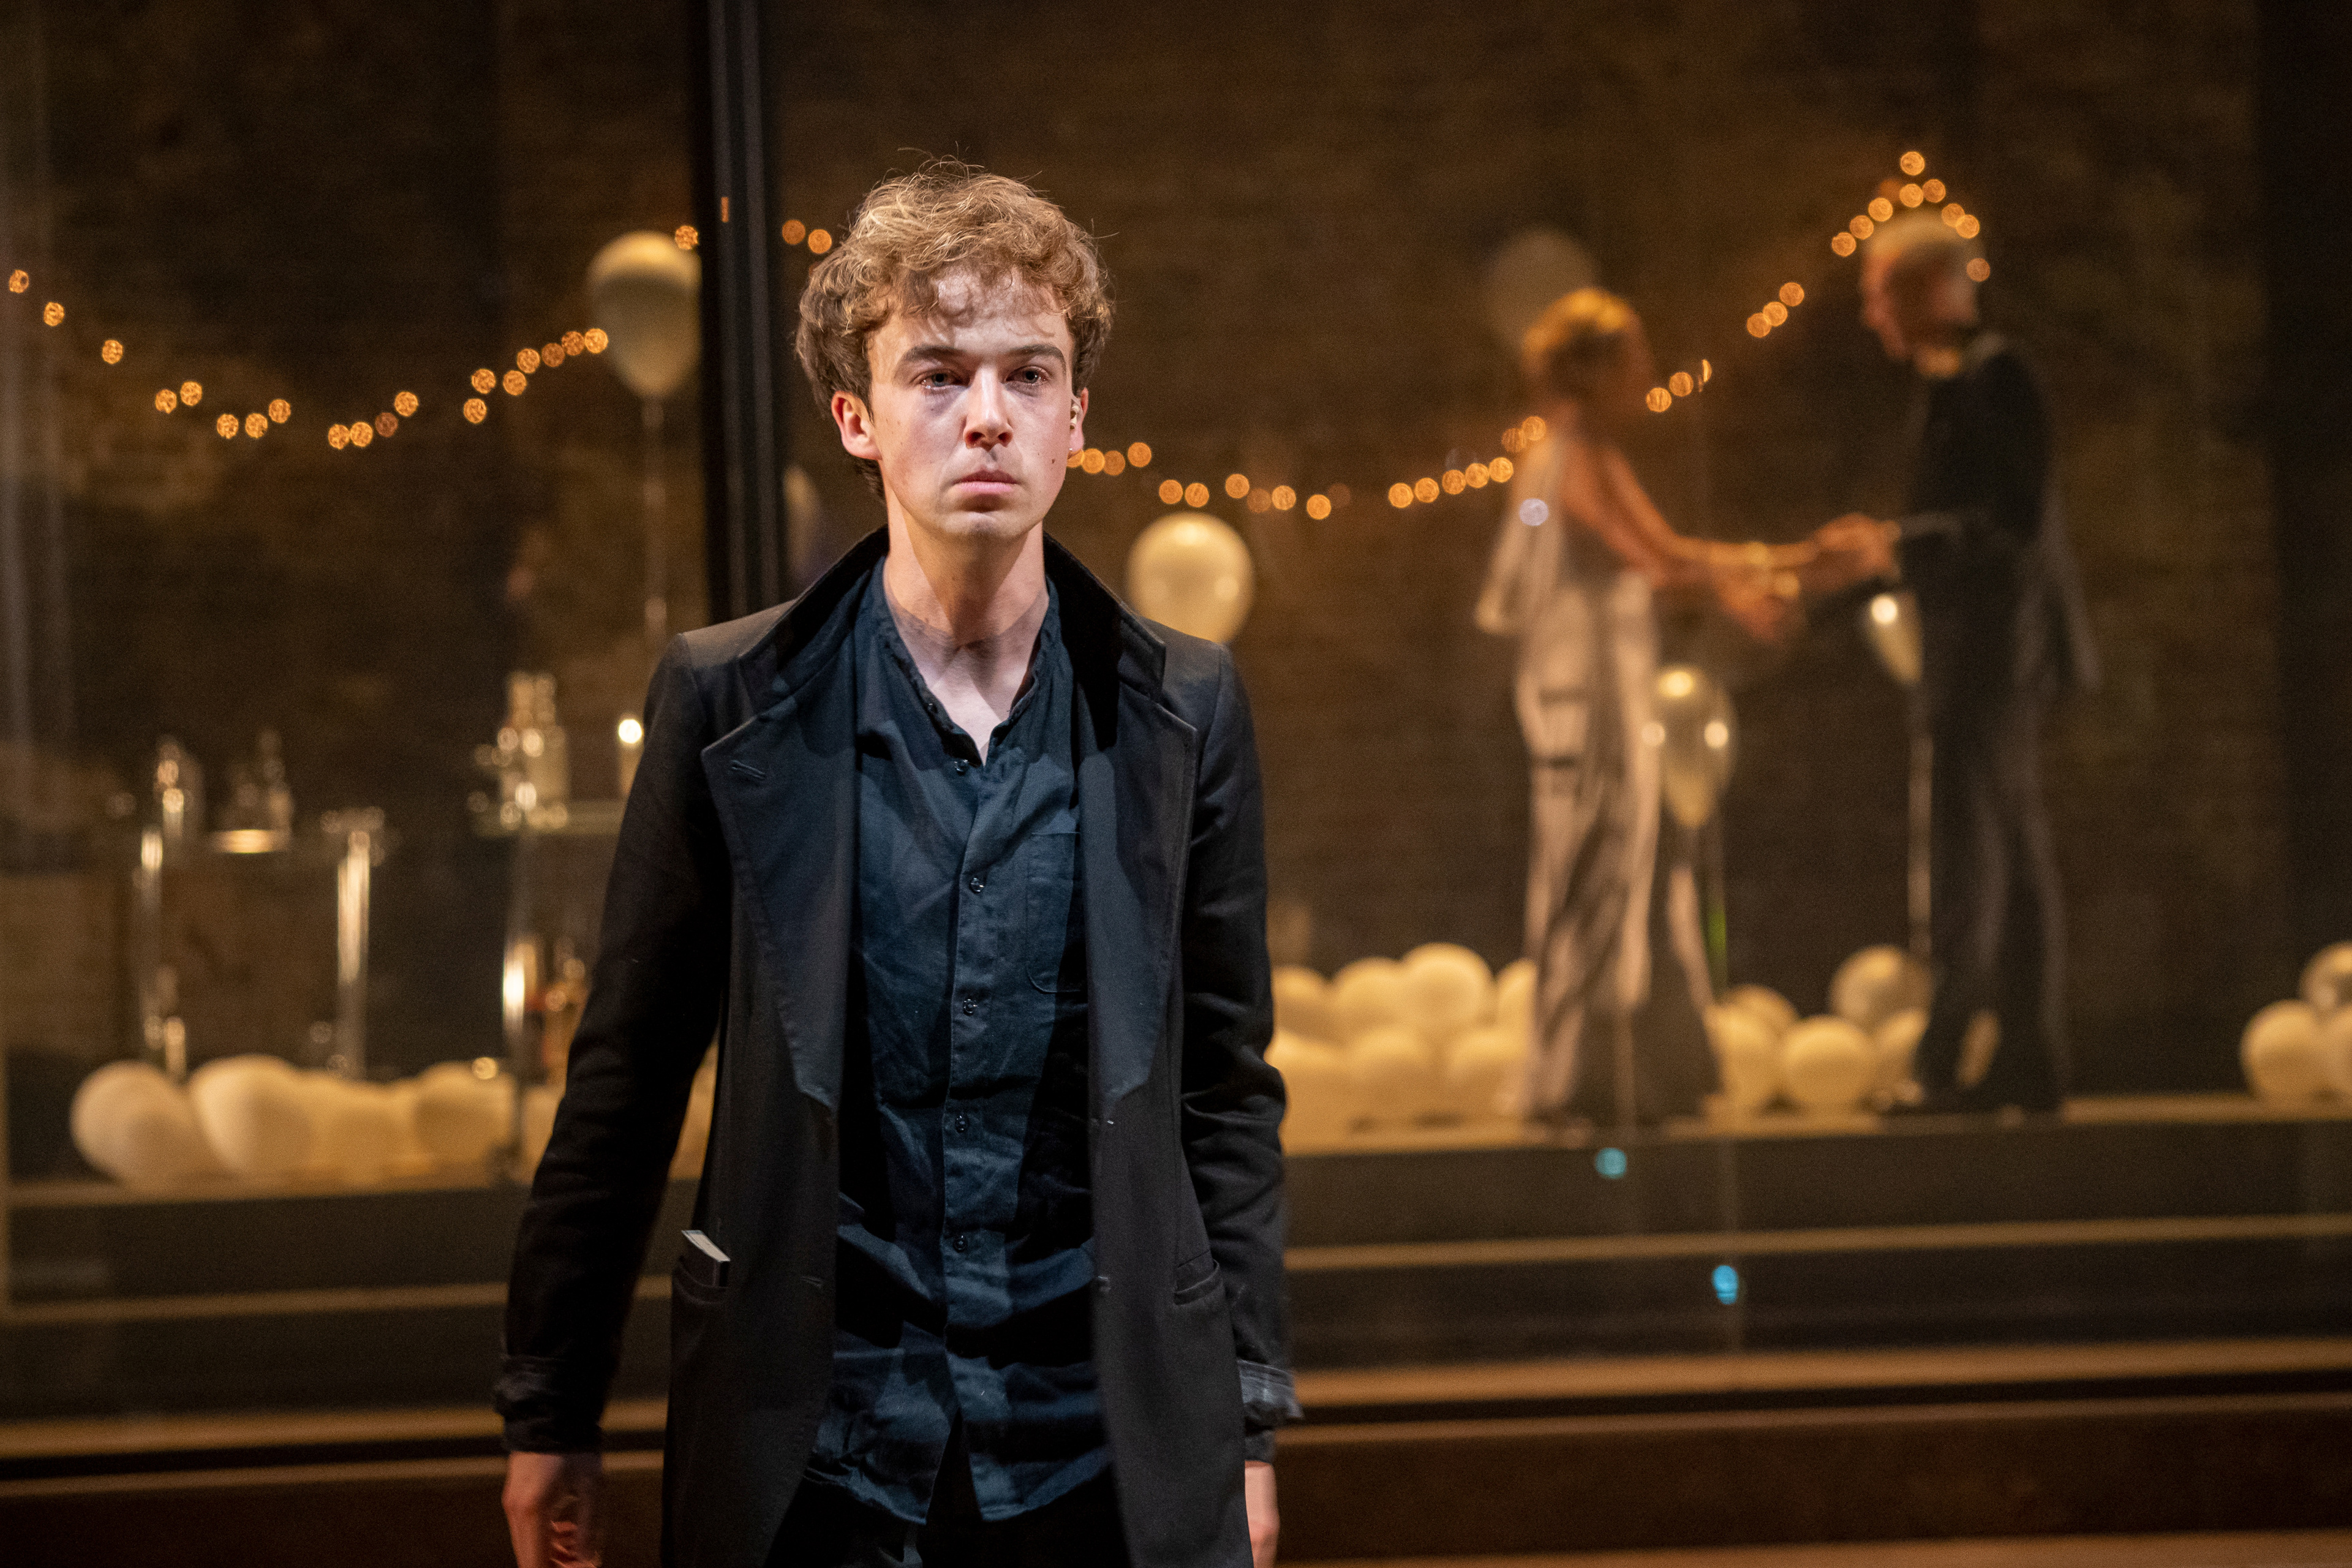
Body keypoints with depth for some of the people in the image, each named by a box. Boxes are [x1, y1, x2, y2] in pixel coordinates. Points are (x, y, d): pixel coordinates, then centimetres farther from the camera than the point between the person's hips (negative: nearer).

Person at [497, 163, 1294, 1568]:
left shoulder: (1187, 712, 4)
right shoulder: (729, 702, -1)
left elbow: (1228, 1093, 9)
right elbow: (627, 1080, 4)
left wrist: (1248, 1422, 7)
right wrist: (552, 1414, 6)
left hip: (1111, 1452, 1)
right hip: (808, 1452, -1)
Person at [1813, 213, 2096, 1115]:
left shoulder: (1992, 374, -13)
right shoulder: (1951, 385, 17)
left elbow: (2017, 518, -20)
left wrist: (1899, 548, -18)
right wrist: (1884, 549, 12)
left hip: (1996, 643, -10)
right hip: (1981, 656, 10)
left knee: (1968, 855, -12)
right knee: (2012, 856, 11)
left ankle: (1954, 1063, -13)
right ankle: (2029, 1065, 15)